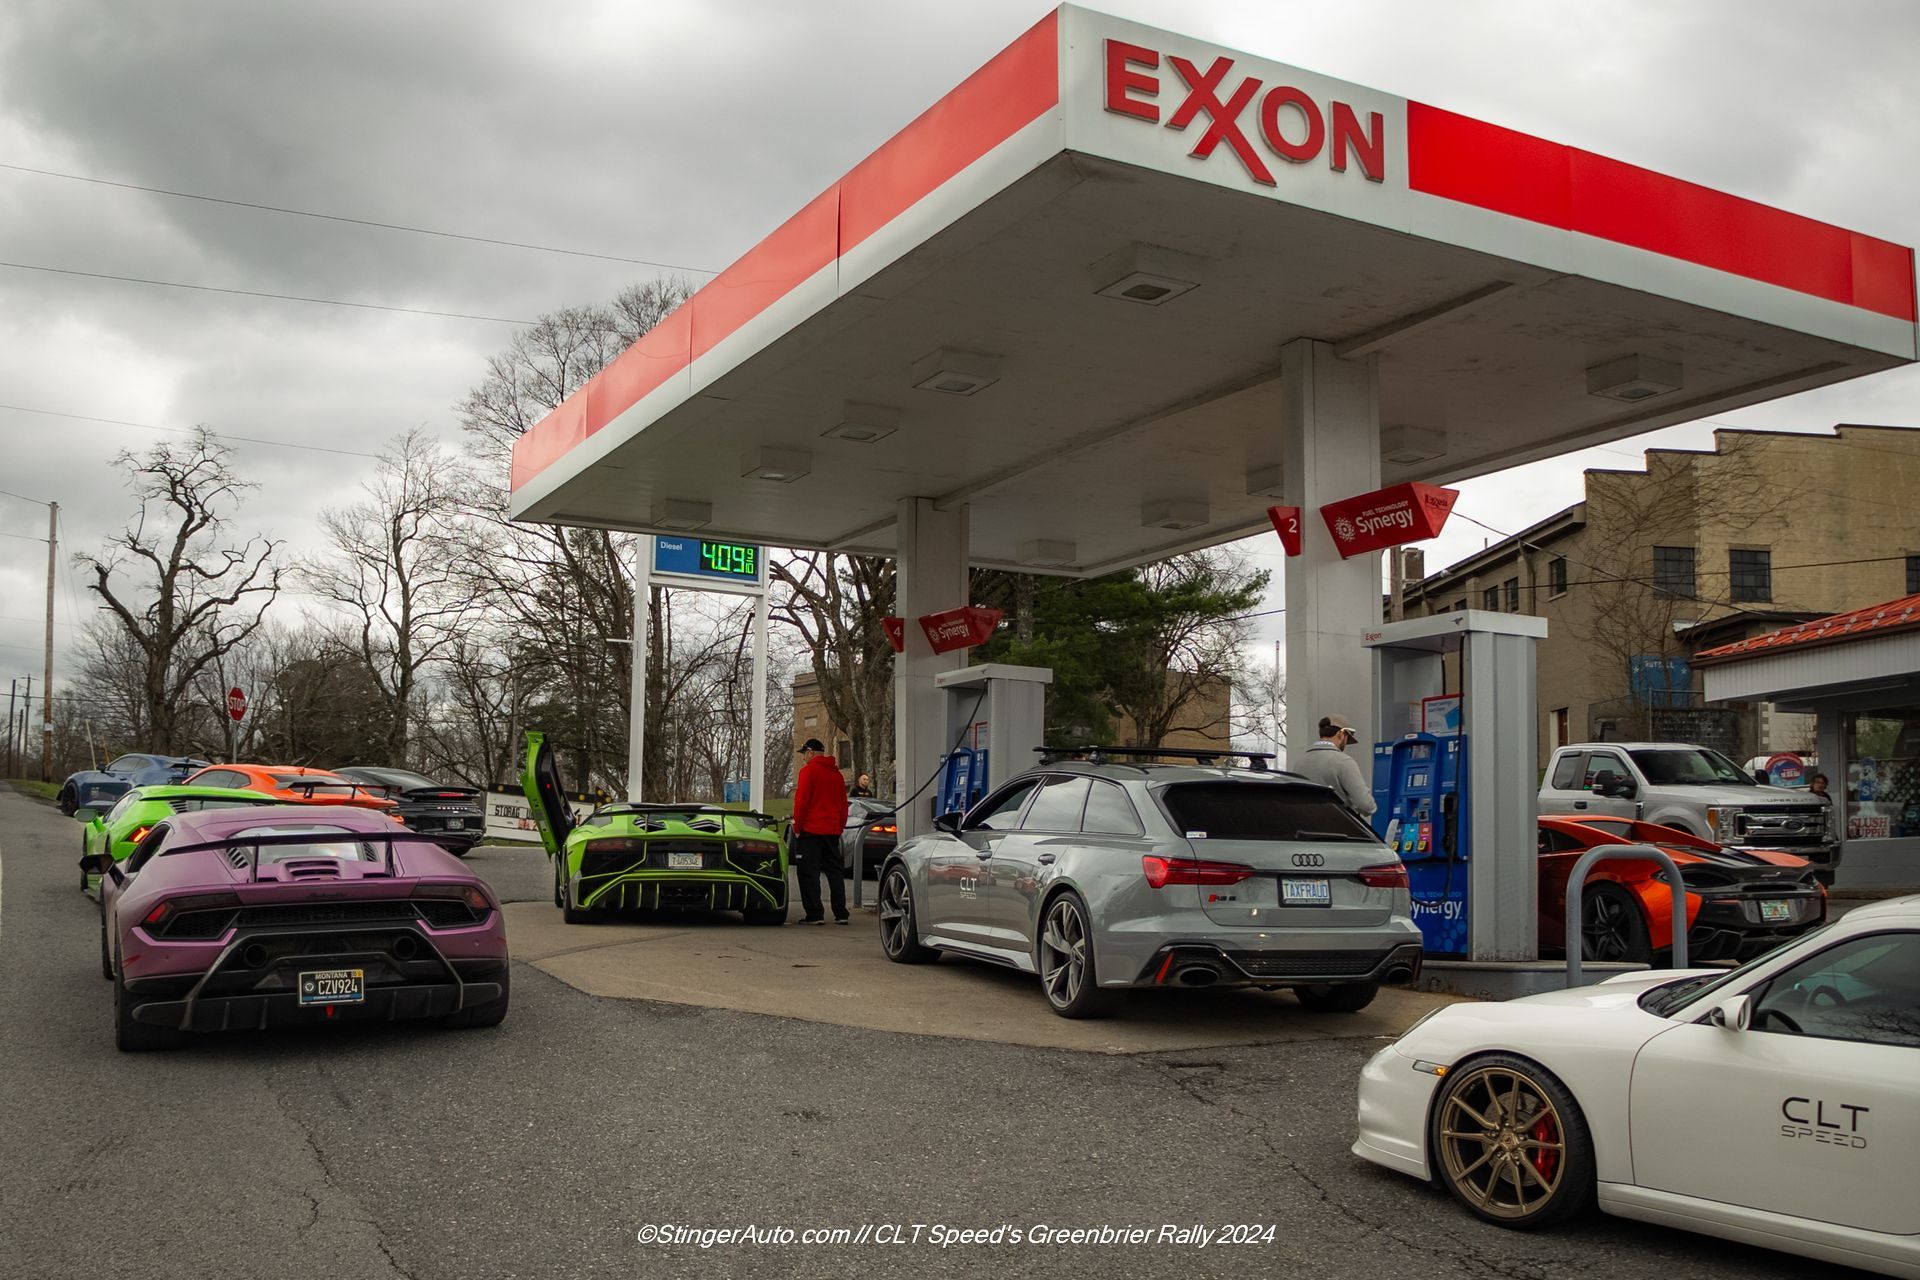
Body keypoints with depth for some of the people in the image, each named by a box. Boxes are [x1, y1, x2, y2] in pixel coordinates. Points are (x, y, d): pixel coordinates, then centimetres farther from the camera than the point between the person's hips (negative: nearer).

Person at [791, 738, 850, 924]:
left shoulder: (809, 770, -8)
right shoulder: (836, 773, 13)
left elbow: (801, 800, -12)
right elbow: (843, 804, 16)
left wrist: (797, 827, -6)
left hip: (811, 830, -7)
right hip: (832, 831, 7)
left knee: (809, 872, -3)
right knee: (835, 871, 10)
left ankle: (814, 914, -7)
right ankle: (841, 914, 9)